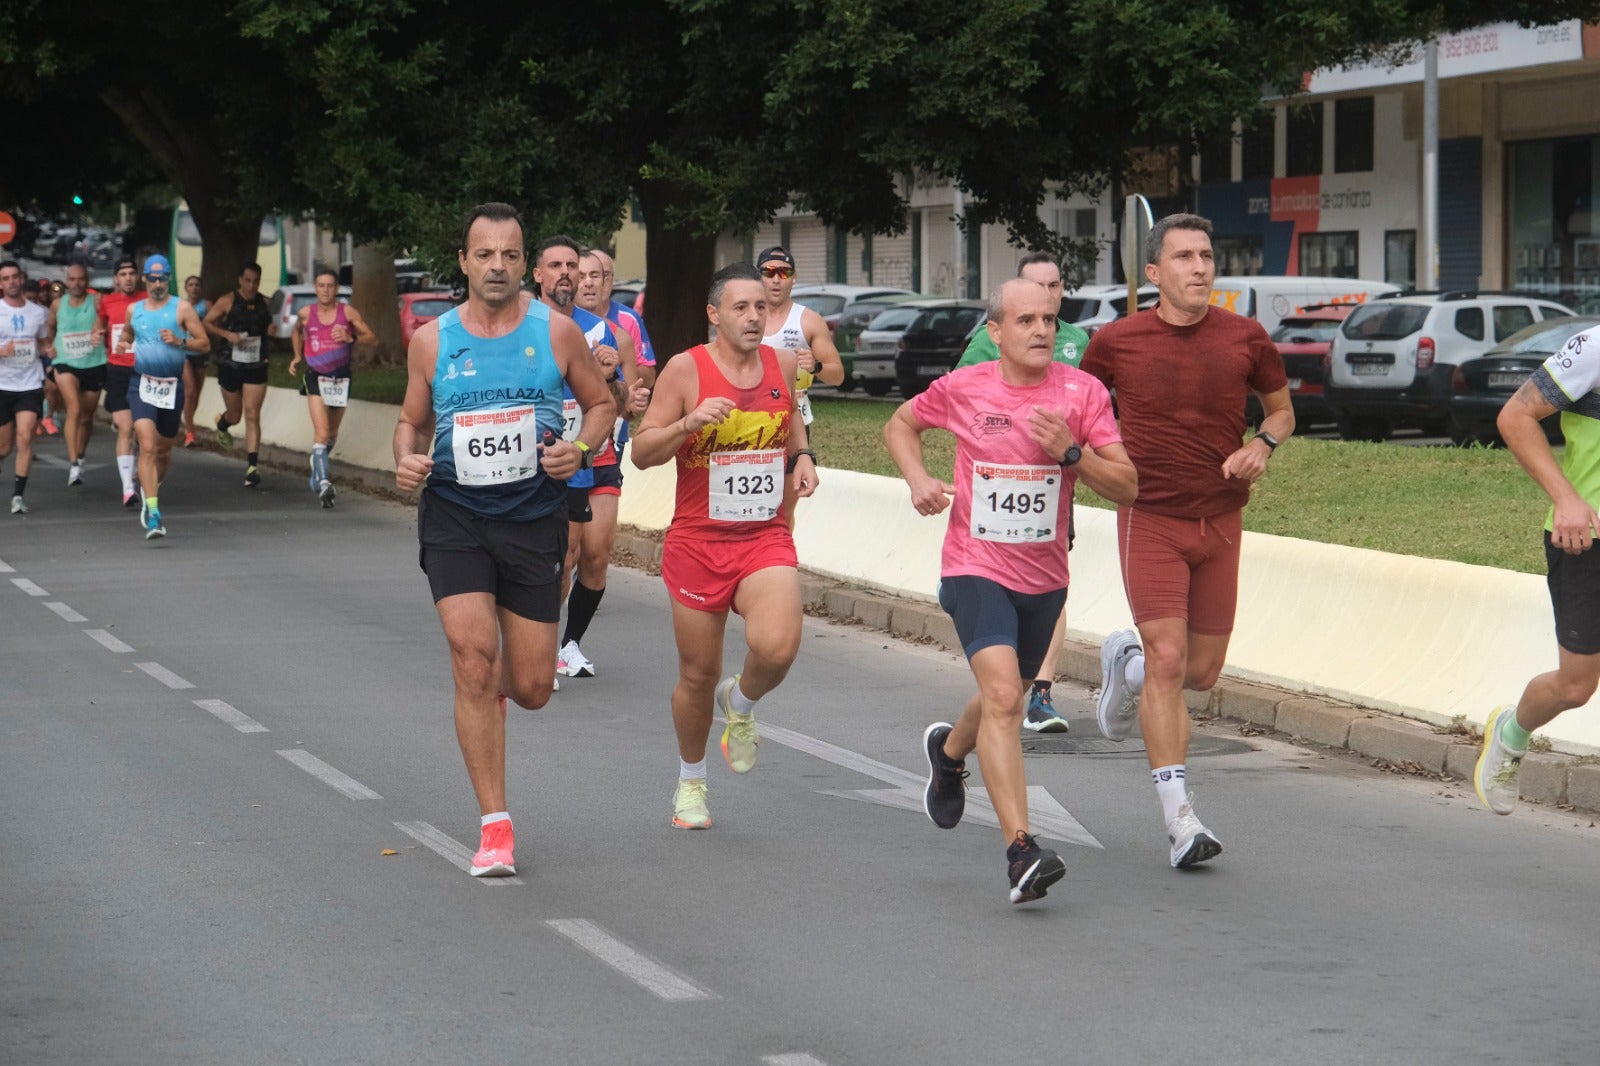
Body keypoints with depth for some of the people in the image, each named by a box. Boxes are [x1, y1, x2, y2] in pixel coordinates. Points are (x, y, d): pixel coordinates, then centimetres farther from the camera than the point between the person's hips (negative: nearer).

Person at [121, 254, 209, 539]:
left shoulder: (182, 308, 1)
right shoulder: (134, 310, 9)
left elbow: (204, 343, -1)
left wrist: (179, 341, -17)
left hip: (172, 385, 0)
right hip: (142, 385, 0)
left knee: (163, 449, 14)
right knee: (147, 447, -17)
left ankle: (151, 490, 45)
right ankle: (153, 515, -22)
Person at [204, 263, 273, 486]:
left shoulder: (265, 303, 4)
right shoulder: (227, 302, -5)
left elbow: (270, 325, 21)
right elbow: (206, 324, -3)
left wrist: (272, 330, -3)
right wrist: (227, 334, -18)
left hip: (256, 367, 1)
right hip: (230, 365, -1)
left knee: (252, 416, -8)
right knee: (234, 415, 12)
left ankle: (252, 466, -12)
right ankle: (221, 424, 51)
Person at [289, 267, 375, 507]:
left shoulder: (347, 312, -5)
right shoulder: (306, 314, -1)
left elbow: (372, 336, -7)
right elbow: (297, 331, 22)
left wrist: (351, 338, -25)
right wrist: (298, 356, 10)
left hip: (341, 377, 1)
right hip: (315, 377, -1)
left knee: (332, 433, 15)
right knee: (321, 431, -17)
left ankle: (317, 475, 38)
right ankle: (323, 482, -25)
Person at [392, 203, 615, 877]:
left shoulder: (556, 332, 0)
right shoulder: (431, 340, 2)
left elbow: (601, 404, 11)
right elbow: (412, 421, 15)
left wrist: (580, 448, -9)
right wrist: (406, 461, -7)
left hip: (534, 518, 1)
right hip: (454, 518, -1)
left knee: (531, 689, 3)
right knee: (474, 657, -17)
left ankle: (485, 685, 44)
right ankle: (495, 827, -9)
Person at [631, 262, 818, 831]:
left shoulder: (781, 364, 4)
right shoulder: (685, 369, -8)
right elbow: (642, 452, -8)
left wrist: (802, 455, 5)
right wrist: (689, 423, -24)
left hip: (766, 537, 2)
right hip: (698, 542, -2)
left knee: (776, 647, -24)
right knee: (698, 676, 7)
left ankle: (741, 702, 12)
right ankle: (691, 780, 33)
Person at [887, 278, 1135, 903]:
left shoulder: (1082, 392, -6)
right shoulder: (962, 389, -6)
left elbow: (1126, 488, -8)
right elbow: (900, 425, 14)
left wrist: (1070, 452, -24)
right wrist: (918, 480, -5)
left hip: (1043, 575, 3)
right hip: (977, 568, -3)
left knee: (1005, 697, 22)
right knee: (1002, 695, -22)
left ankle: (949, 751, 58)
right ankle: (1021, 852, -27)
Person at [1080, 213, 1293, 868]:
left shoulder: (1245, 340, -1)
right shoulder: (1117, 343, -4)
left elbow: (1281, 408, 13)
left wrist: (1263, 446, -6)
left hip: (1220, 521, 3)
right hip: (1150, 520, -3)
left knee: (1202, 672, 9)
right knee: (1168, 662, -15)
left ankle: (1127, 663, 44)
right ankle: (1179, 817, -12)